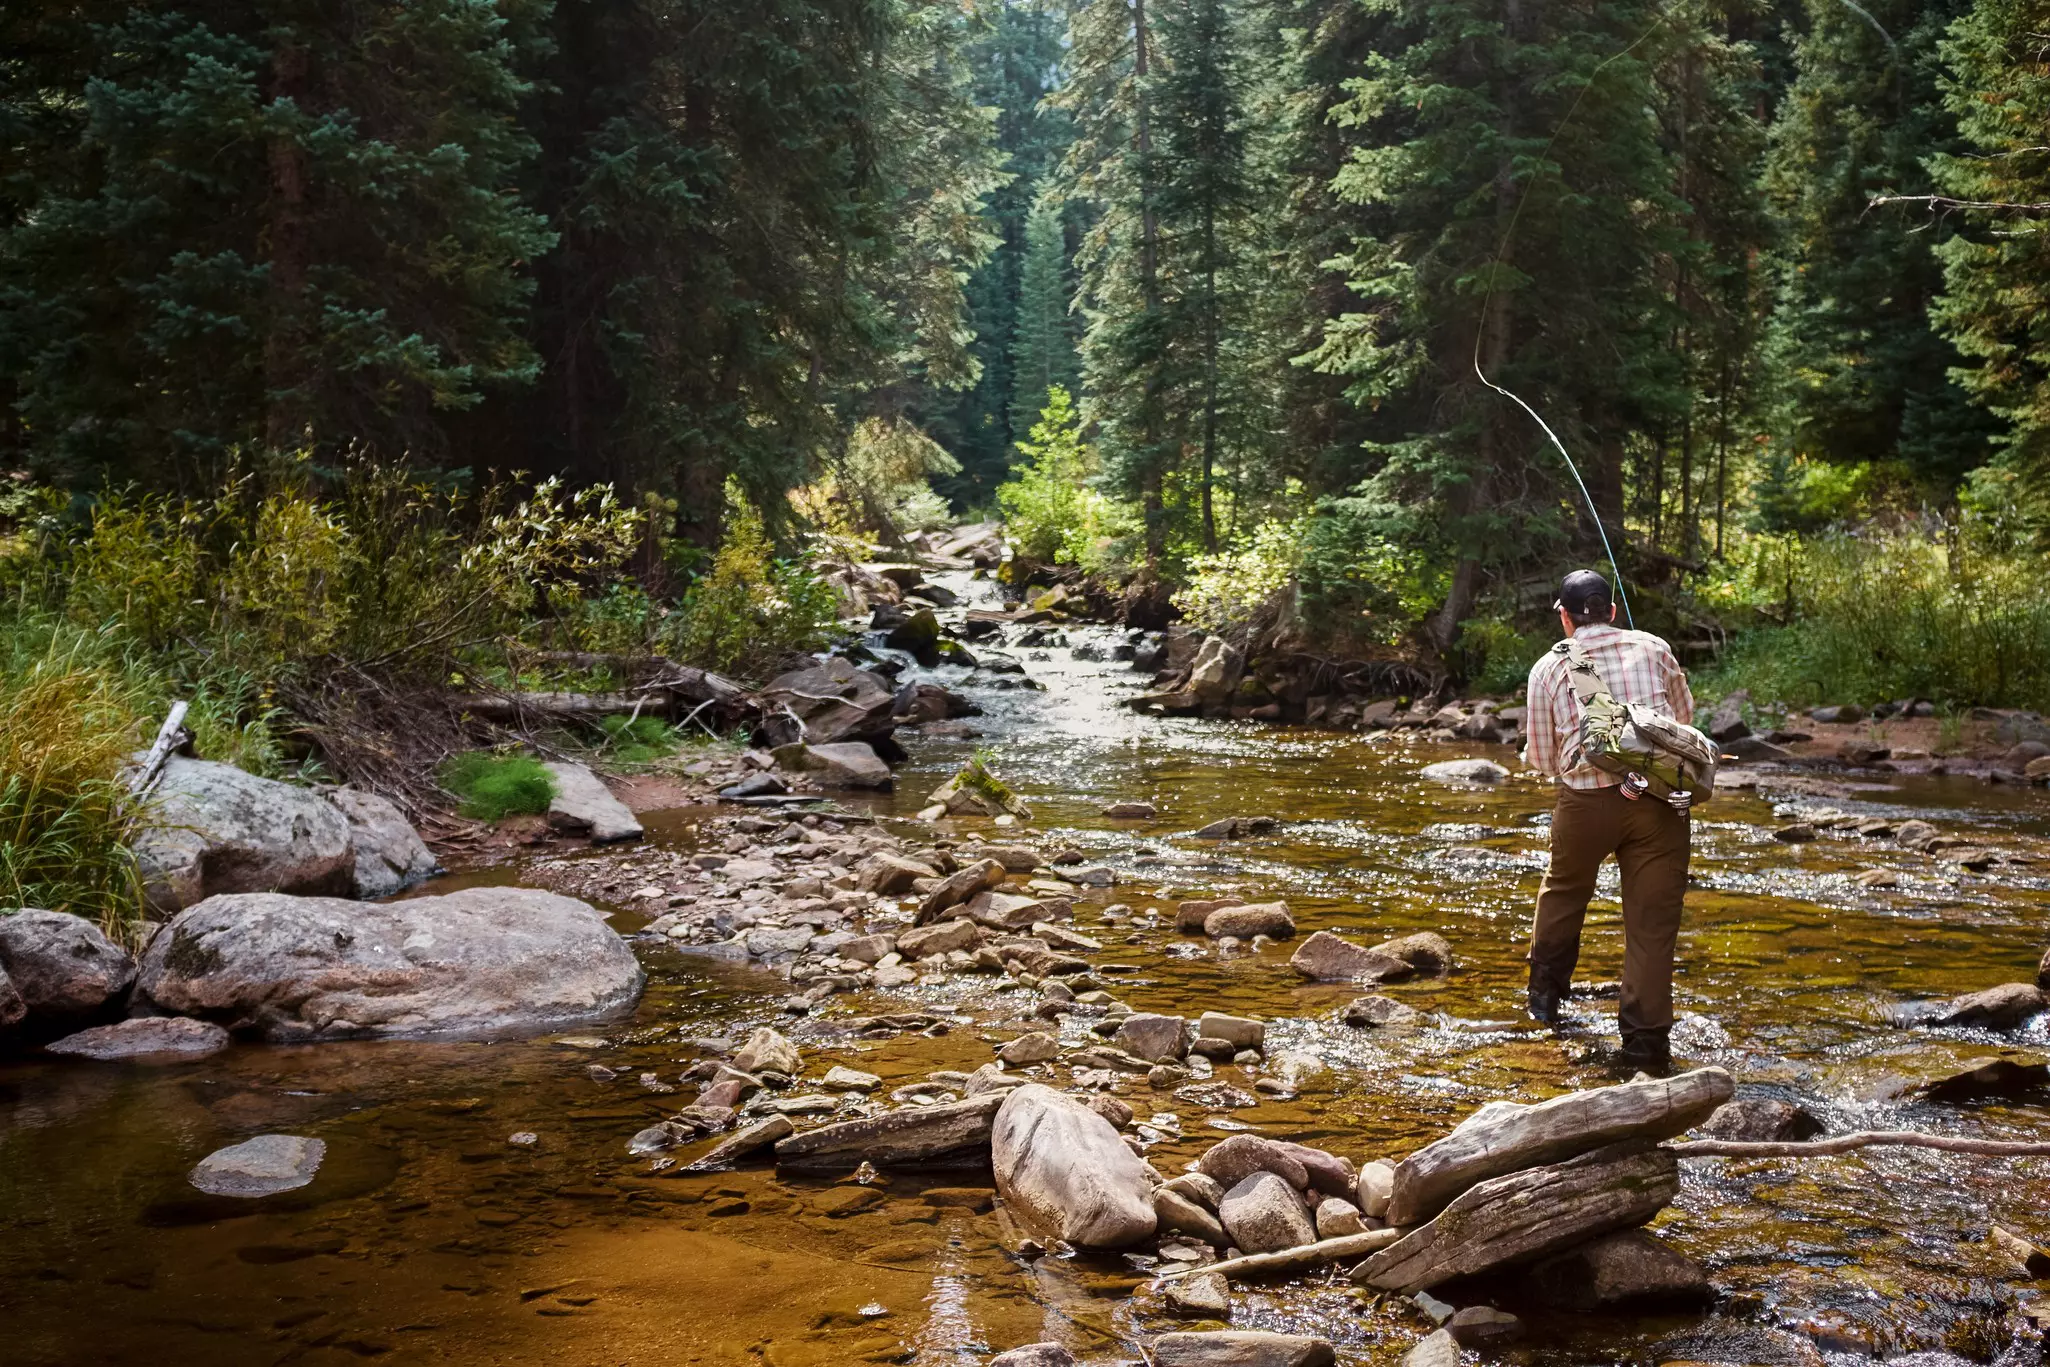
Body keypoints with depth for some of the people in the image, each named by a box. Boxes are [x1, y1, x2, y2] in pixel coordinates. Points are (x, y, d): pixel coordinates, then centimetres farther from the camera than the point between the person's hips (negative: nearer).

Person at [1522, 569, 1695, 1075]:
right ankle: (1646, 1042, 2)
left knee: (1564, 890, 24)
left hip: (1586, 800, 0)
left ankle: (1545, 994, 41)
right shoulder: (1653, 649, 8)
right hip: (1661, 801, 0)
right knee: (1653, 919, 3)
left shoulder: (1549, 667, 5)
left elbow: (1542, 758, 9)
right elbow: (1685, 715, 22)